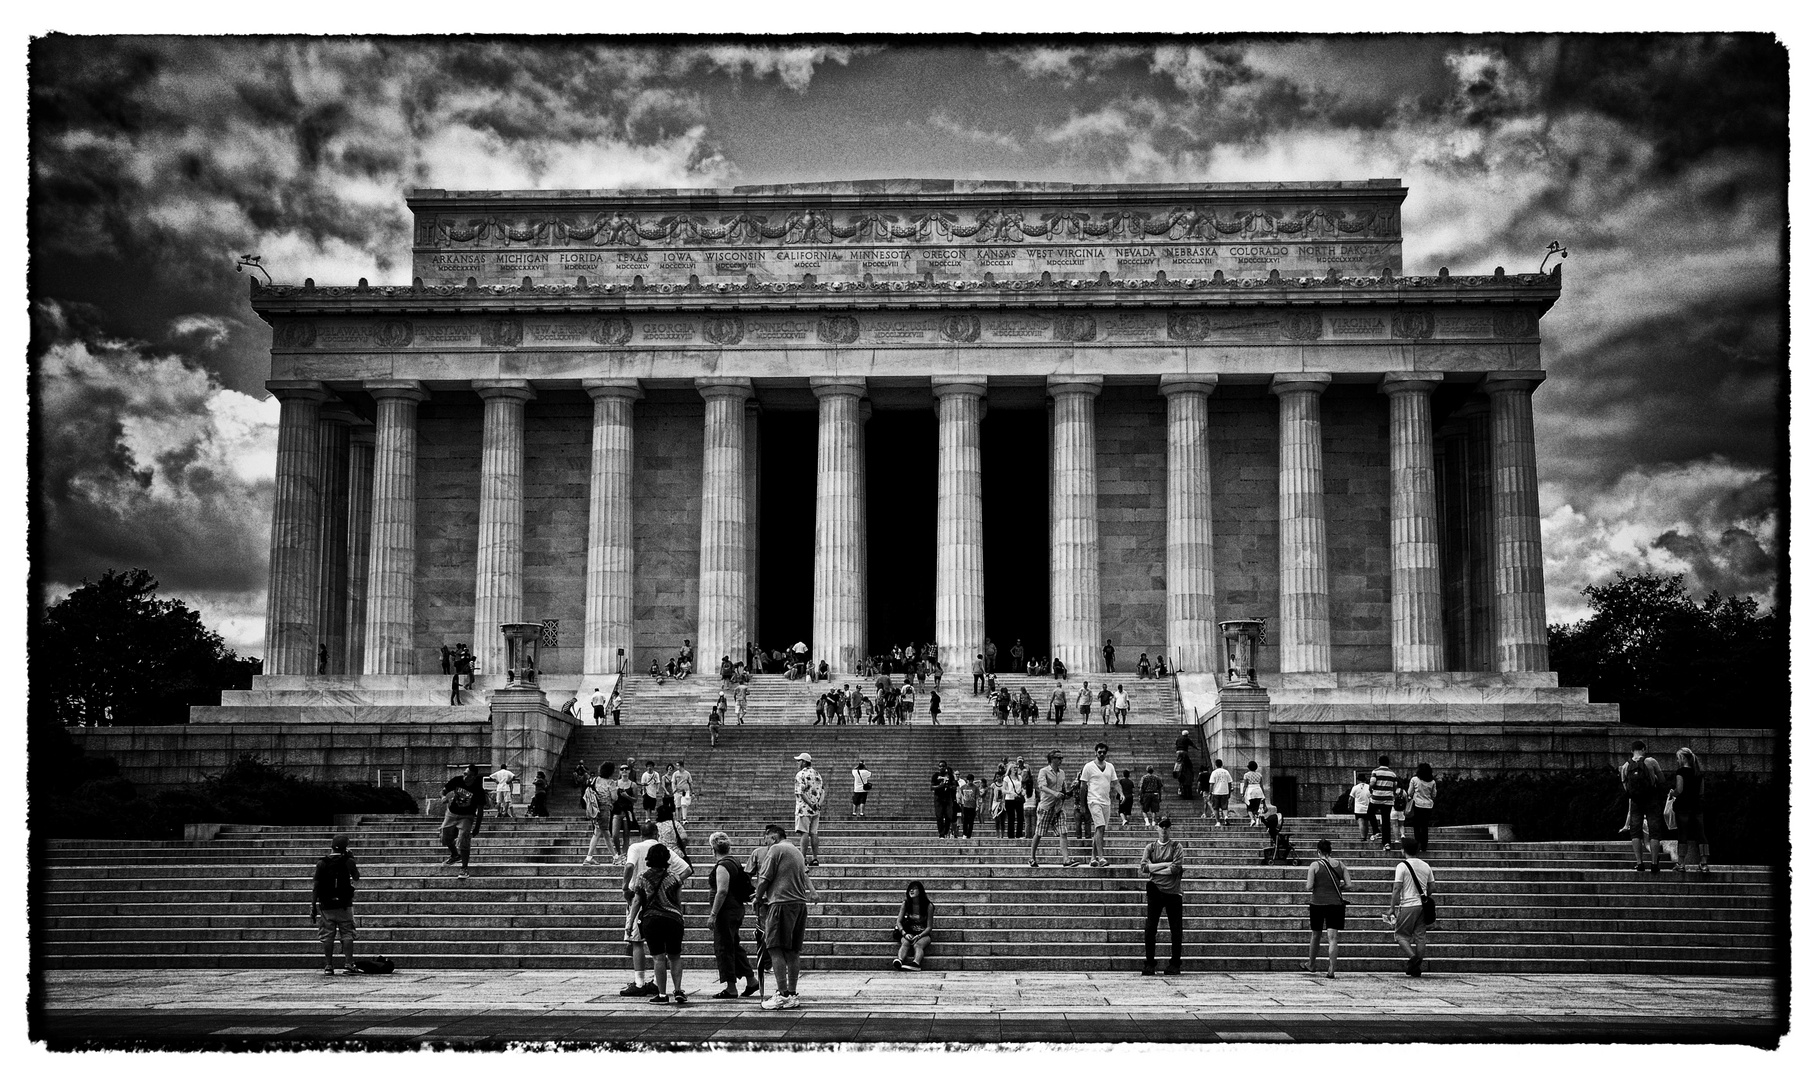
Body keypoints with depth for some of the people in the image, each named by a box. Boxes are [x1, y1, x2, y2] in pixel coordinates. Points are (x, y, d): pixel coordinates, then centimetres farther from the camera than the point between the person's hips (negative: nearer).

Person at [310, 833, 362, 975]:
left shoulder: (322, 863, -3)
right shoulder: (348, 861, -4)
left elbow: (315, 887, -3)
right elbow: (356, 878, 14)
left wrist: (313, 907, 1)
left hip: (326, 905, 1)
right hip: (344, 905, -1)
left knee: (327, 936, 6)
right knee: (347, 934, 3)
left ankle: (328, 966, 6)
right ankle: (349, 965, -4)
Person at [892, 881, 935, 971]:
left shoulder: (928, 906, -6)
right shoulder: (906, 904, 4)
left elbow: (929, 927, -6)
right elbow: (898, 922, 2)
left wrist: (918, 936, -21)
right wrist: (904, 934, -17)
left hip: (923, 933, -2)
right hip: (909, 933, 2)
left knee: (917, 945, -35)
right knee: (905, 943, -32)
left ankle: (916, 963, -66)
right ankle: (899, 960, -62)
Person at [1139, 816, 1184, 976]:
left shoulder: (1176, 846, 4)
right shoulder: (1150, 847, 10)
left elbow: (1176, 868, -10)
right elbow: (1143, 868, -4)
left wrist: (1152, 868, -7)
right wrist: (1167, 864, -10)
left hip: (1173, 891, -1)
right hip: (1155, 891, 1)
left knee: (1175, 930, 1)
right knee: (1149, 928, -4)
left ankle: (1175, 964, 9)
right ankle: (1149, 964, 2)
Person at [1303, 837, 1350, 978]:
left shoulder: (1314, 865, -8)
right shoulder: (1340, 865, 1)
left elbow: (1309, 887, -11)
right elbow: (1349, 885, -1)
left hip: (1318, 903, -1)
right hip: (1336, 904, 1)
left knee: (1315, 935, 16)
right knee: (1333, 938, -1)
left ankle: (1310, 965, 32)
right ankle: (1331, 969, -10)